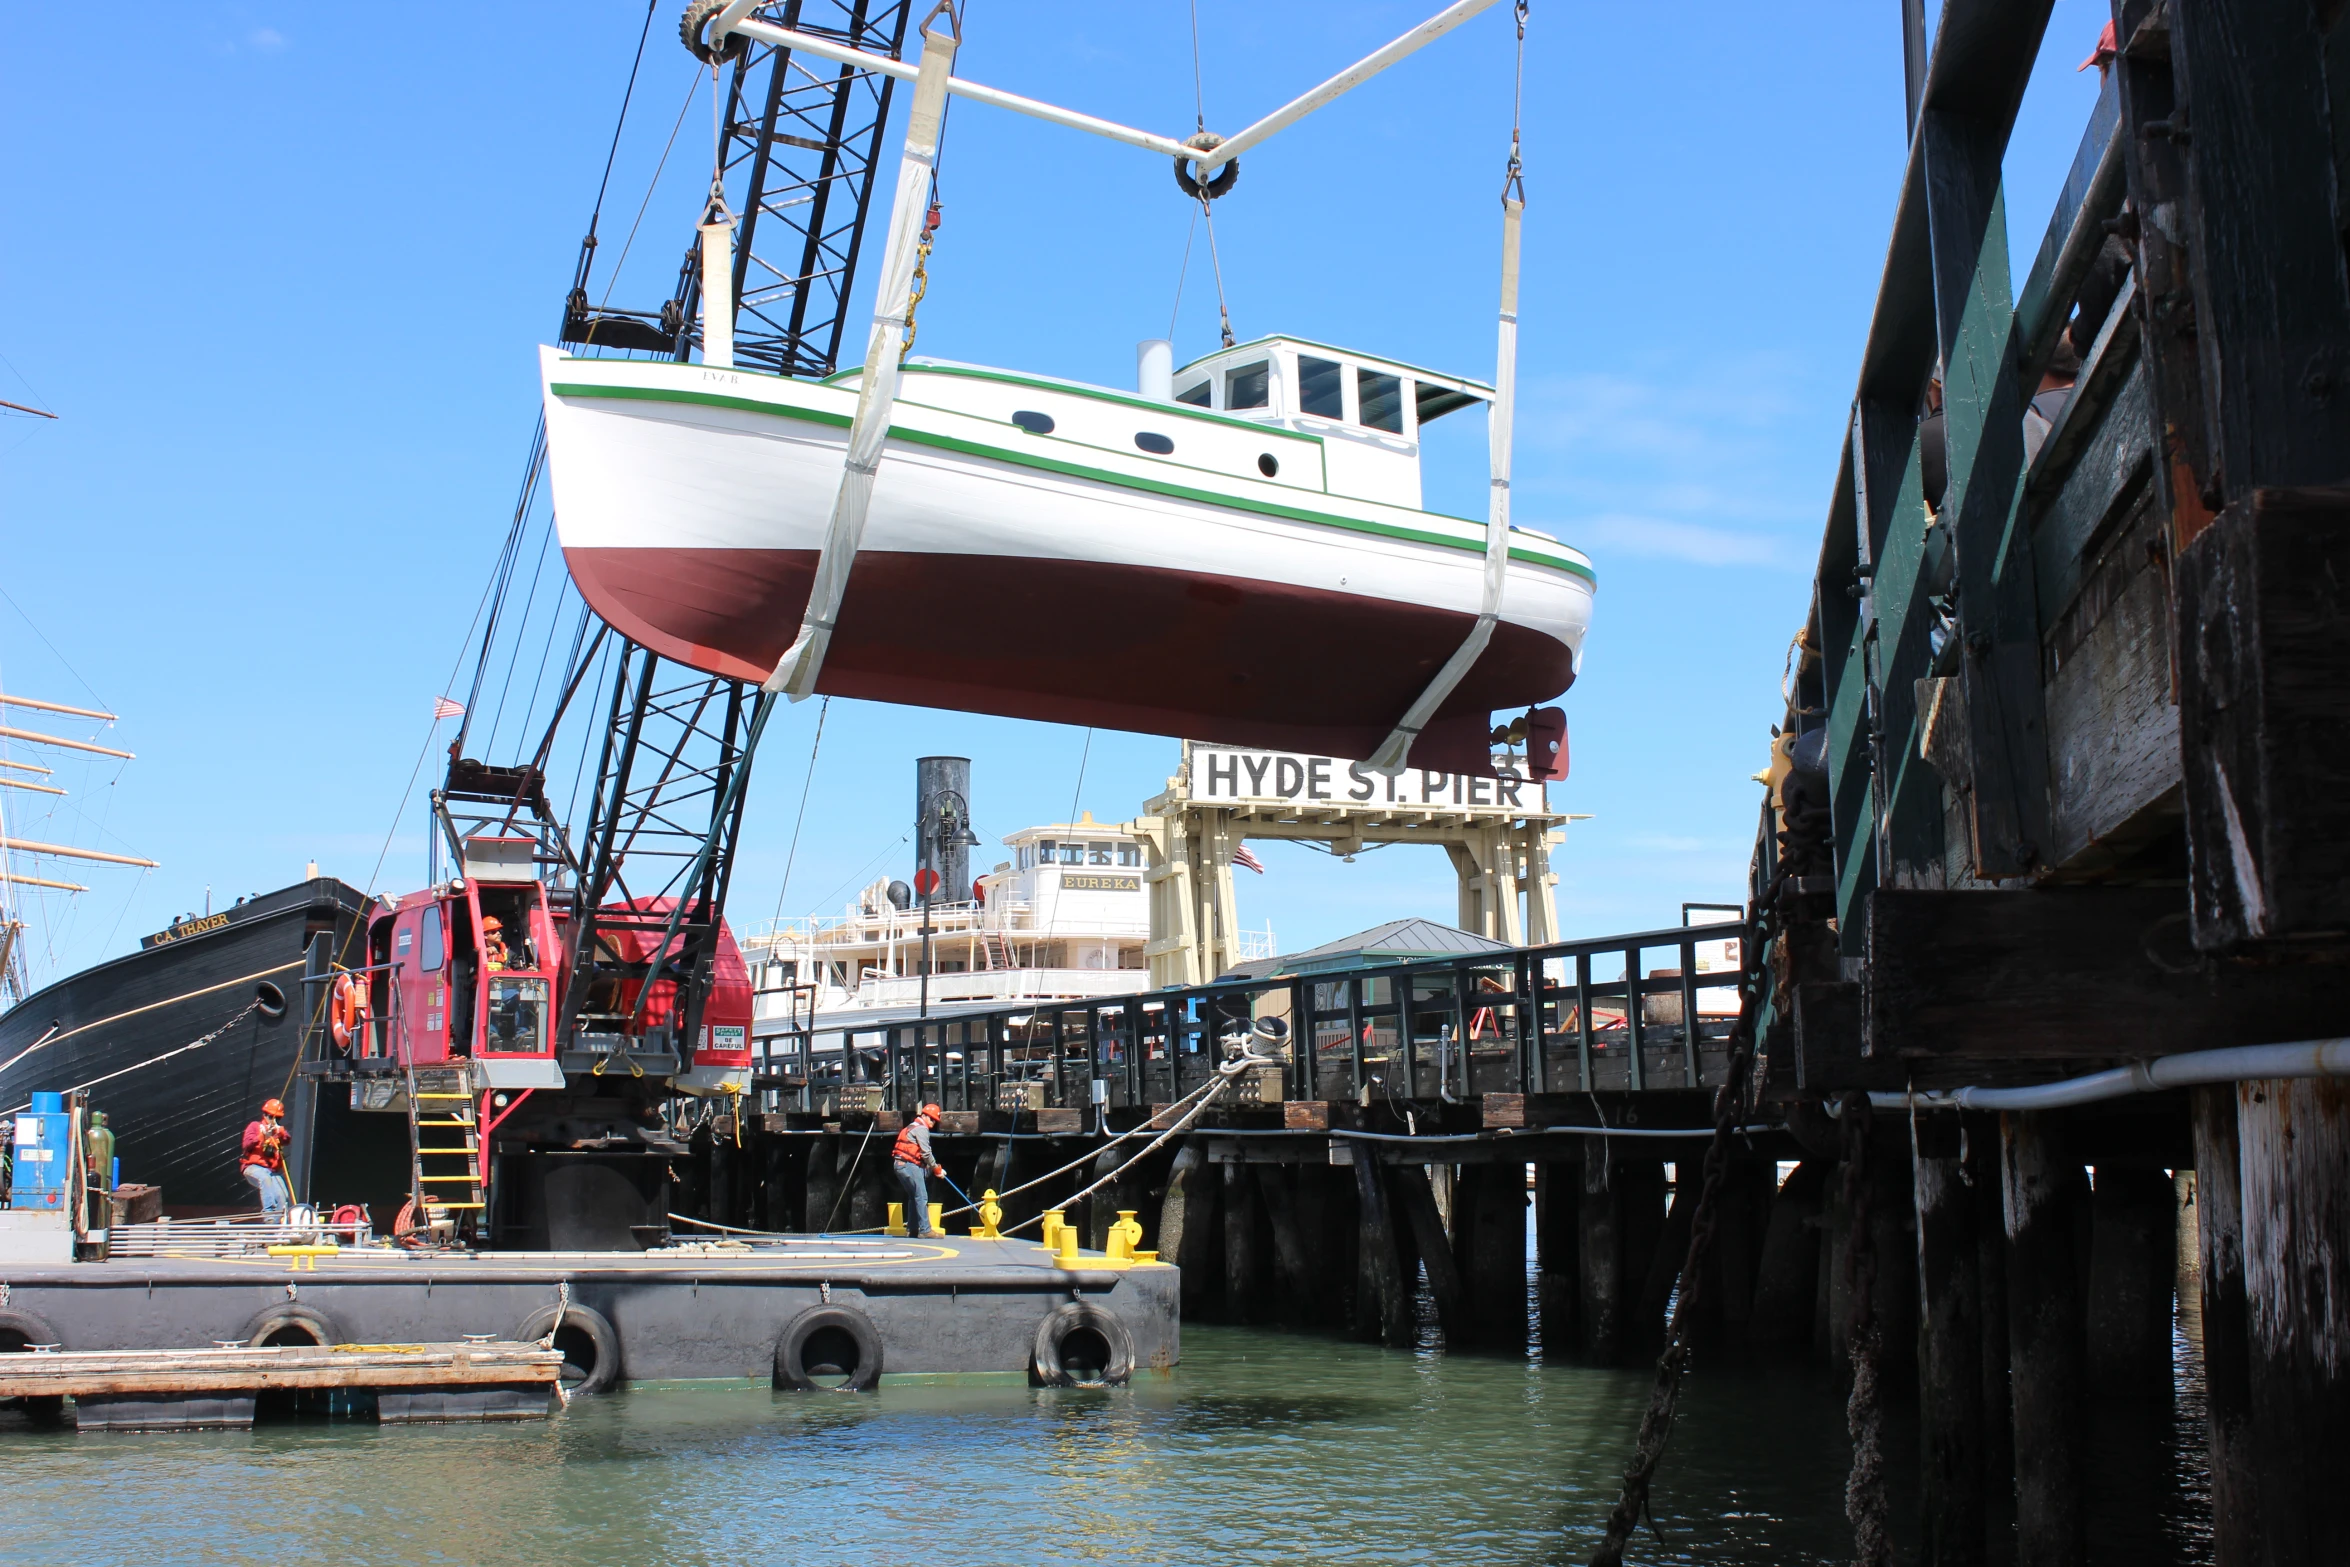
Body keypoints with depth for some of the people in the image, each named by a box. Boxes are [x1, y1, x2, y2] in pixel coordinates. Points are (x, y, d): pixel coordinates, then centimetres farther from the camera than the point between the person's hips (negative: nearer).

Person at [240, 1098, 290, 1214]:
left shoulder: (278, 1130, 20)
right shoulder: (255, 1126, 11)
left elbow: (286, 1141, -3)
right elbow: (247, 1144, -6)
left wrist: (280, 1132, -24)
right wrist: (262, 1136, -22)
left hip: (273, 1170, 4)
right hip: (254, 1167, -4)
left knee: (282, 1197, -16)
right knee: (265, 1178, -36)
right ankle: (269, 1211, -43)